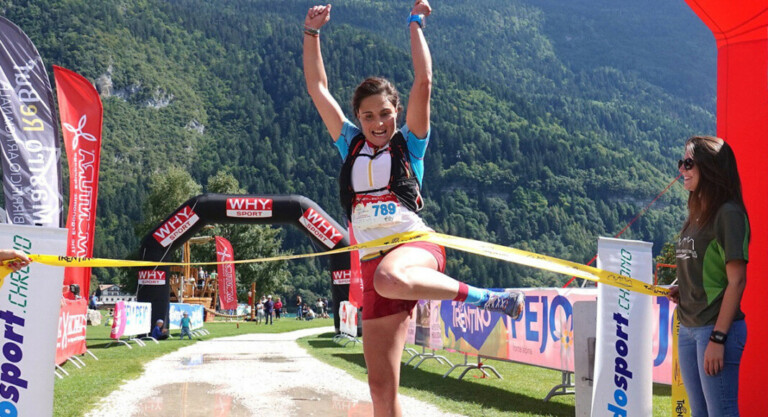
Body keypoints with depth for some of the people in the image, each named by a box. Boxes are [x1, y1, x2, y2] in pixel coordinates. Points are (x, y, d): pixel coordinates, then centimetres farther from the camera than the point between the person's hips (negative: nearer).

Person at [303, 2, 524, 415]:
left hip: (417, 246, -4)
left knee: (390, 278, -43)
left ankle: (486, 298, -24)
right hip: (374, 264, 4)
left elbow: (423, 81, -3)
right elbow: (317, 88, 14)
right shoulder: (350, 145, 15)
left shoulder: (409, 144, 6)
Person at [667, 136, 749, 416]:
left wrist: (718, 338, -19)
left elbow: (736, 281, -16)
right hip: (688, 329, 9)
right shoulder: (696, 215, 13)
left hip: (716, 329, -9)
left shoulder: (728, 213, -11)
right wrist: (681, 291, 3)